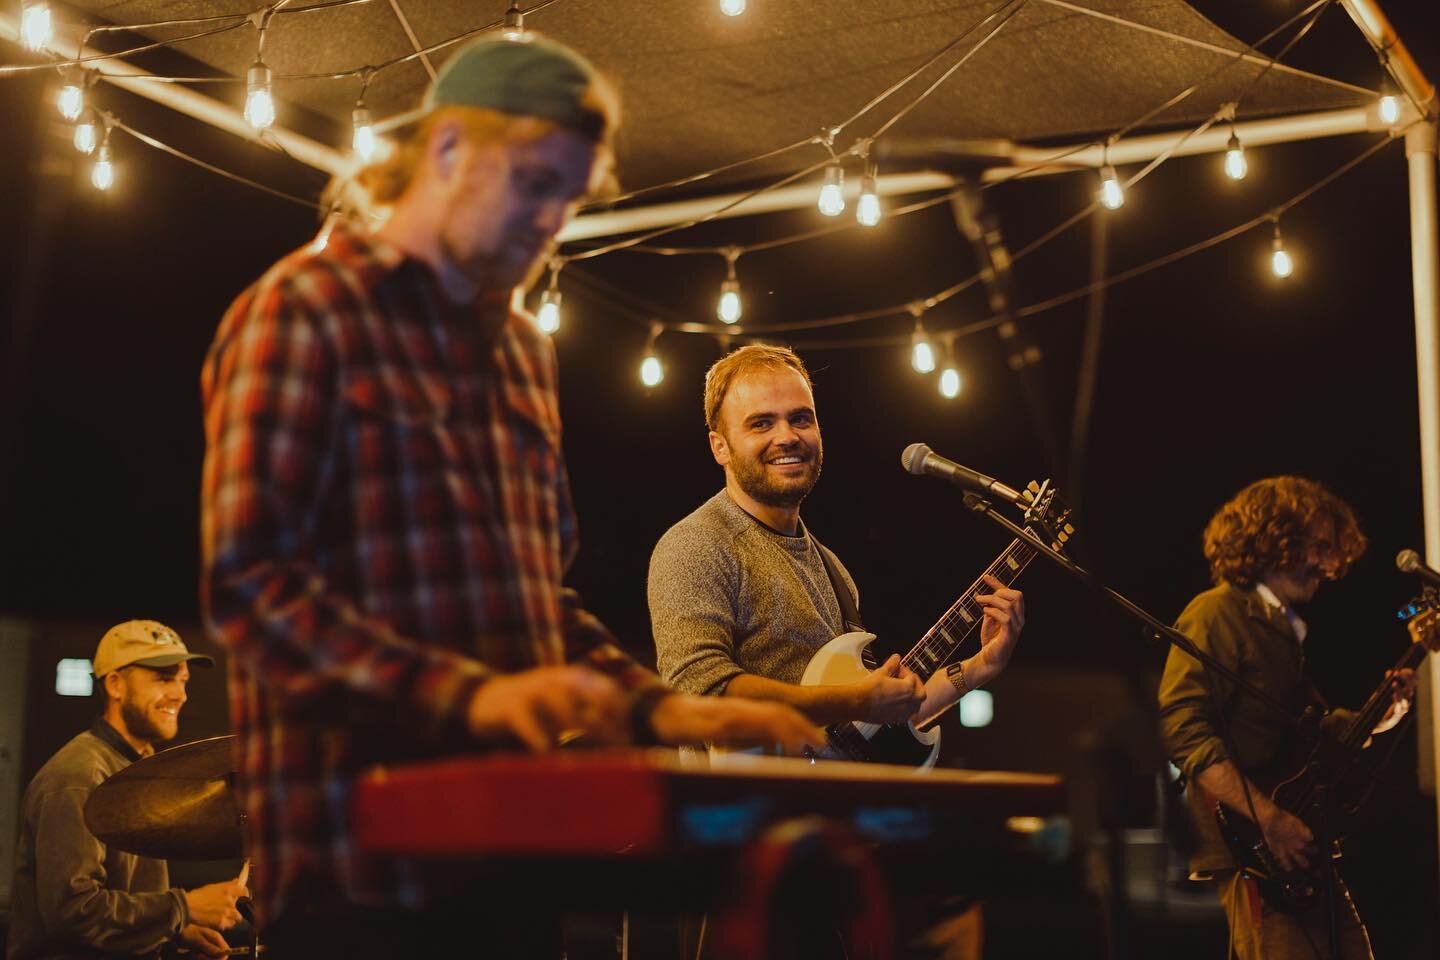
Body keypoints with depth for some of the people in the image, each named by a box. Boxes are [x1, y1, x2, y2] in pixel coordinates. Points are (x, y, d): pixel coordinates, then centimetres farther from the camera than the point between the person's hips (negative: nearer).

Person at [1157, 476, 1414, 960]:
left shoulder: (1285, 628, 19)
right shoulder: (1218, 614, -9)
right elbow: (1184, 729, -21)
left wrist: (1378, 709, 11)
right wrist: (1269, 818, -24)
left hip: (1302, 849, 9)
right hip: (1251, 849, -9)